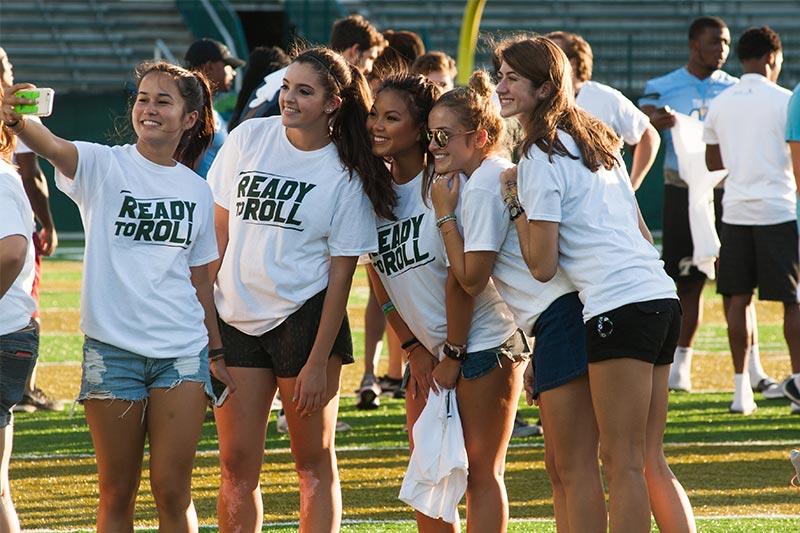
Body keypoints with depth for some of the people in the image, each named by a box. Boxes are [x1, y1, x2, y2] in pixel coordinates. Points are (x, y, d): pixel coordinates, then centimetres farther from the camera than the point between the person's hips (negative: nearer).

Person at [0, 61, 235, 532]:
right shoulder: (104, 167, -3)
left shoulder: (197, 191, 9)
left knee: (173, 492, -2)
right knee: (117, 494, 4)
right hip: (113, 348, -2)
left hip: (182, 352, 2)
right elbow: (53, 147, -25)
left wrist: (216, 352, 17)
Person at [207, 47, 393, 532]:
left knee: (315, 463, 4)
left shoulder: (345, 175, -6)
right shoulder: (249, 139, 1)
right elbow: (220, 226, 9)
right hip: (236, 318, 3)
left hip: (304, 317, -3)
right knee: (238, 465, 2)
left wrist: (318, 362, -10)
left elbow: (341, 273, -6)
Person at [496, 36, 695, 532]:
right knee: (650, 462, 12)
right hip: (662, 295, 9)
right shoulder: (597, 142, 20)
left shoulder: (542, 159, -6)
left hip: (619, 306, -9)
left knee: (623, 464, -7)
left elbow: (542, 265, -8)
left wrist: (517, 201, 3)